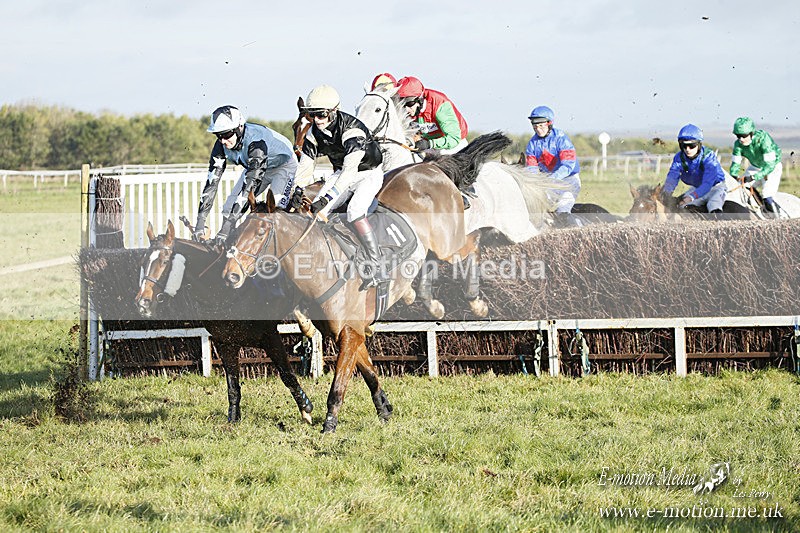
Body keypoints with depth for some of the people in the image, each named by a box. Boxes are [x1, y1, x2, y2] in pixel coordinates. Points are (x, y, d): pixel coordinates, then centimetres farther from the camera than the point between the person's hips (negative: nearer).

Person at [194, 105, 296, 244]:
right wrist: (200, 222, -32)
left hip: (283, 165, -6)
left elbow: (250, 185, -46)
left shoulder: (256, 140, -41)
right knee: (229, 208, -10)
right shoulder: (221, 145, -22)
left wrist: (228, 225, -51)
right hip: (253, 168, 6)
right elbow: (212, 182, -23)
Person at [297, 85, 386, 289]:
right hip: (341, 174, 7)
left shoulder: (352, 129, -33)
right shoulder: (314, 132, -9)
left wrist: (328, 197, -50)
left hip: (369, 174, -7)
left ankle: (376, 267, -28)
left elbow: (350, 170, -43)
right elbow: (304, 165, -6)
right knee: (314, 210, -11)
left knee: (354, 211, -32)